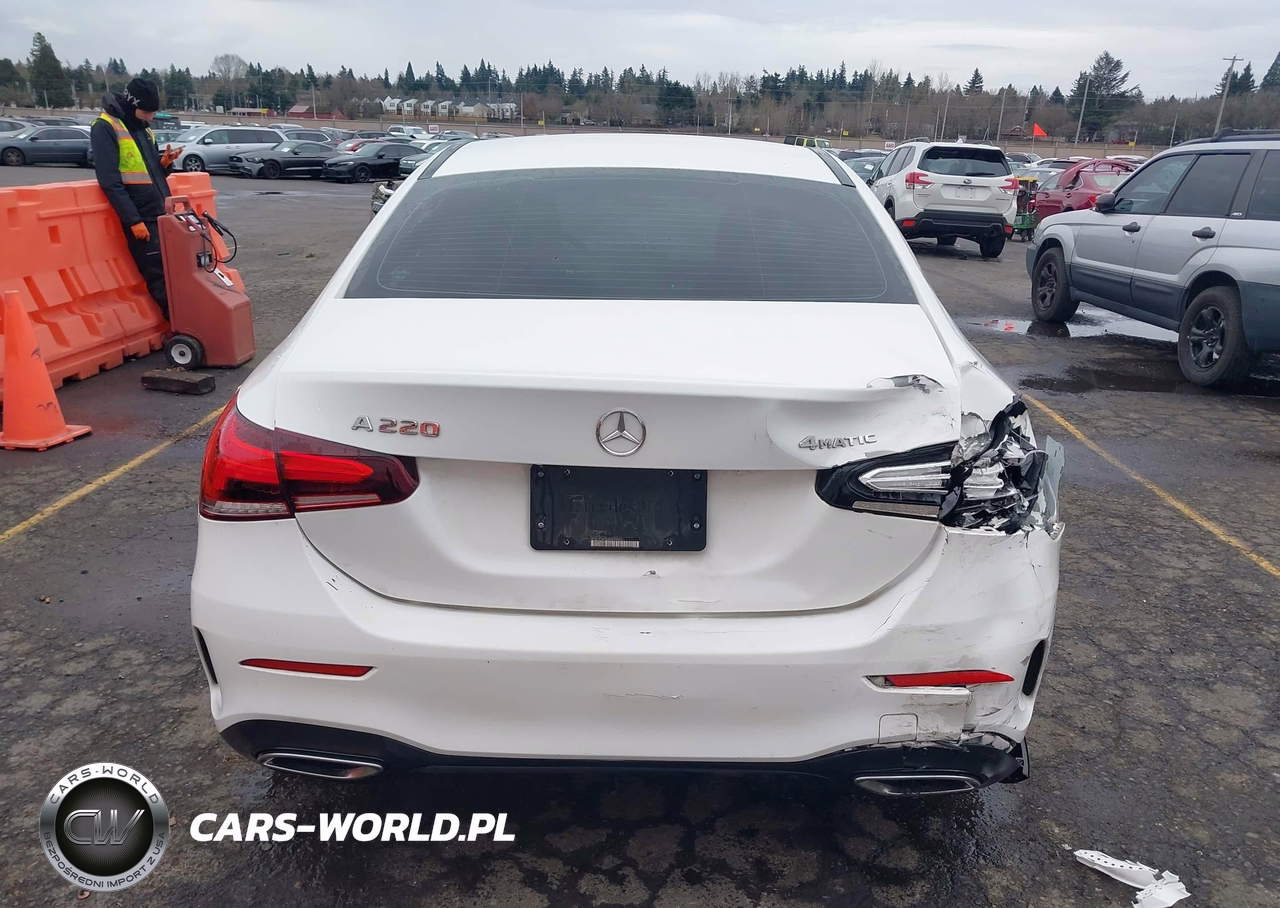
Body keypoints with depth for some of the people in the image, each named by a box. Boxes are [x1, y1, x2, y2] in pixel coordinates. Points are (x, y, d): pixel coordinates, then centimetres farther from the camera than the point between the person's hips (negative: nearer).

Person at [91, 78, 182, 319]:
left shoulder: (143, 128, 15)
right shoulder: (105, 128, -9)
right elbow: (110, 182, -16)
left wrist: (164, 162, 0)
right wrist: (134, 220, -20)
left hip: (163, 214, 8)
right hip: (142, 218, -8)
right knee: (160, 277, -7)